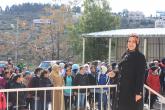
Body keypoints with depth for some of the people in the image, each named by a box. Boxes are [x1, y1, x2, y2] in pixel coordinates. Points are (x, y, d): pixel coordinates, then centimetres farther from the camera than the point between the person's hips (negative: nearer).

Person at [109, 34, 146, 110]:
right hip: (122, 90, 7)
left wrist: (139, 92, -20)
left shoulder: (140, 57, -10)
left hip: (133, 90, -7)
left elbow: (141, 76, -15)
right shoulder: (125, 55, 11)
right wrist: (115, 73, 3)